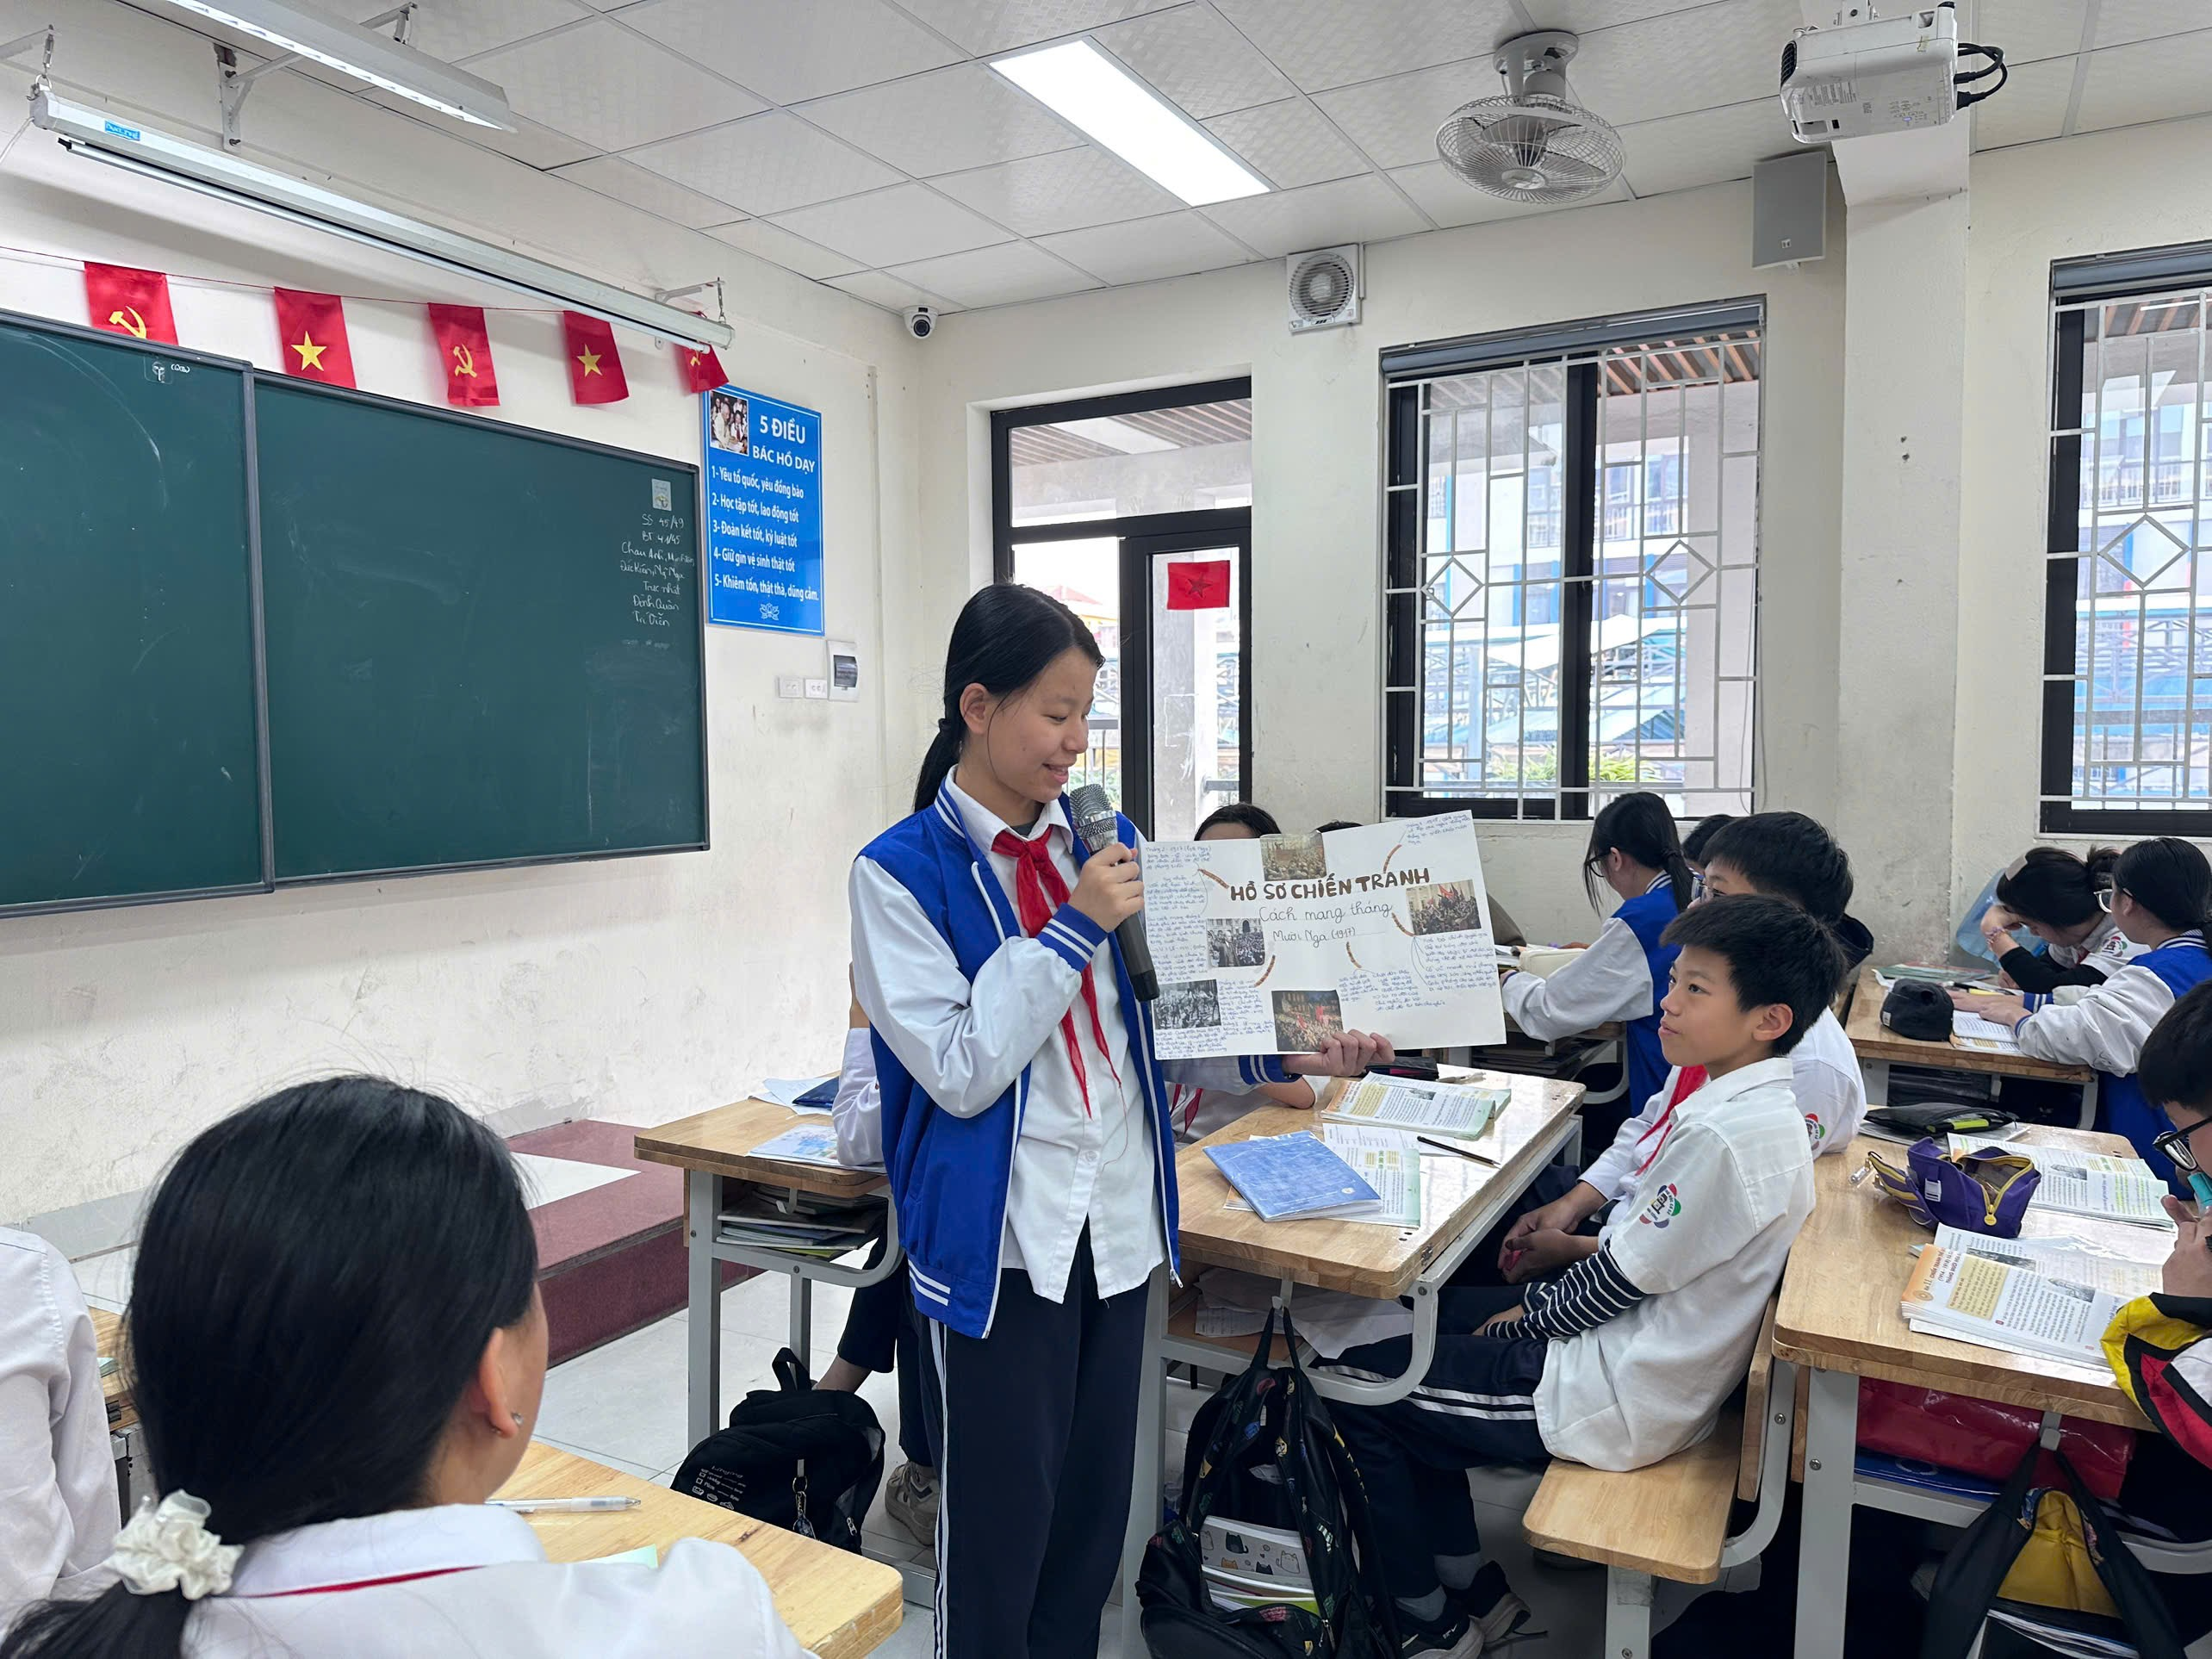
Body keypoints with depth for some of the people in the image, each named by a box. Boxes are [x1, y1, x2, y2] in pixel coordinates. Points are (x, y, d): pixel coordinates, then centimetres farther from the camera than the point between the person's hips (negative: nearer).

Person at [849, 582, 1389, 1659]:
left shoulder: (1104, 840, 4)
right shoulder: (900, 873, -10)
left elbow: (1157, 1022, 9)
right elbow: (960, 1070, -16)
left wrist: (1279, 1056, -6)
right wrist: (1073, 928, -20)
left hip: (1118, 1217, 5)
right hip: (1003, 1237, -5)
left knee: (1096, 1502, 19)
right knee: (1003, 1515, 10)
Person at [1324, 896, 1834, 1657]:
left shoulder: (1726, 1136, -28)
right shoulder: (1738, 1100, 3)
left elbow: (1621, 1277, -20)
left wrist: (1531, 1314, -4)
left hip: (1621, 1400, -10)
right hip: (1633, 1343, 10)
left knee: (1353, 1384, -2)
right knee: (1421, 1320, 19)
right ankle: (1463, 1581, 25)